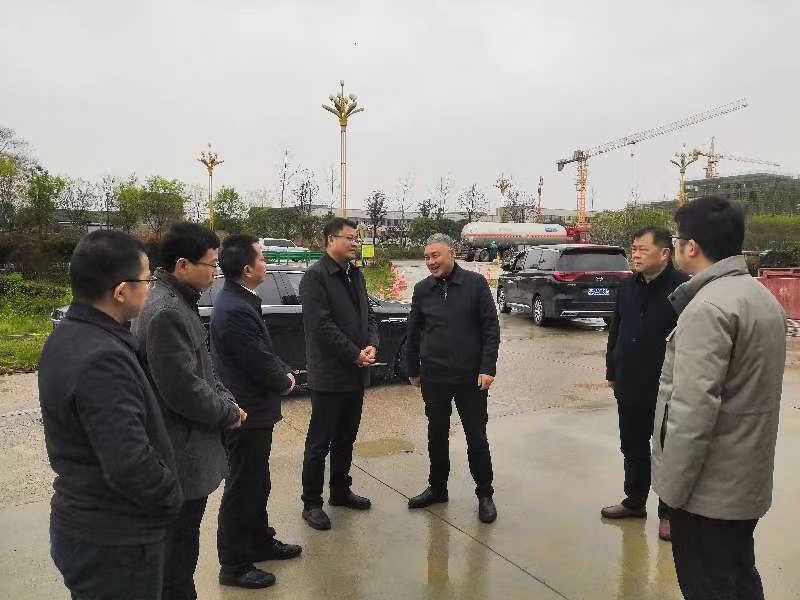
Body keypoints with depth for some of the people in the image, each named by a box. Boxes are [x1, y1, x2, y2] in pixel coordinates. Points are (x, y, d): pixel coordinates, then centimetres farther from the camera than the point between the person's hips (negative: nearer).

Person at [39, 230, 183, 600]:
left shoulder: (66, 337, 2)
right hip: (114, 542, -9)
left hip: (79, 523, 9)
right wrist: (171, 497, -14)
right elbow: (131, 464, -32)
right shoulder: (103, 360, -30)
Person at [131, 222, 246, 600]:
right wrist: (229, 412, -11)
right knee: (179, 544, 7)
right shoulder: (165, 313, -24)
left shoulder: (178, 303, 9)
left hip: (186, 444, 10)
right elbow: (183, 391, -26)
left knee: (182, 538, 24)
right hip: (183, 453, -10)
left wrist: (227, 399, 2)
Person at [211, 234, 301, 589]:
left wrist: (283, 372, -2)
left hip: (252, 411, 10)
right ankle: (234, 566, 22)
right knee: (242, 489, 6)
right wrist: (286, 381, -5)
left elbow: (266, 352, 12)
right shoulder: (235, 310, -26)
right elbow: (262, 365, -24)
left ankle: (260, 543, 41)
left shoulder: (240, 301, 6)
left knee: (257, 484, 23)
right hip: (247, 415, -10)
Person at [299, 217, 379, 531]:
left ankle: (341, 491, 35)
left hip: (356, 374, 8)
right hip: (329, 374, -8)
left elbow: (368, 313, 13)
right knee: (319, 443, 4)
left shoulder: (355, 274, 11)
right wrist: (355, 355, -17)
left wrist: (372, 345, -5)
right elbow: (322, 325, -20)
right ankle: (311, 503, 18)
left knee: (346, 439, 20)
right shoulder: (315, 276, -13)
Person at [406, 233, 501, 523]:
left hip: (471, 377, -3)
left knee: (476, 437, 6)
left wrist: (487, 368, -11)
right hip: (433, 377, 3)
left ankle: (485, 495, 22)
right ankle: (437, 488, 32)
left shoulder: (475, 284, -6)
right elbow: (414, 333, 10)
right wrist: (413, 370, 11)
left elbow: (491, 328, -6)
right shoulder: (422, 289, 3)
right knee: (436, 435, 15)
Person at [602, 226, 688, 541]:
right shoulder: (628, 287, 7)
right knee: (633, 447, 18)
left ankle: (668, 512, 26)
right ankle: (634, 501, 36)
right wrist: (612, 372, 14)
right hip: (629, 386, 6)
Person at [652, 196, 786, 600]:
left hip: (711, 487, -9)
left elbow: (693, 410, -27)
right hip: (749, 479, 9)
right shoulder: (762, 296, 9)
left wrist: (672, 487, -19)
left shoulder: (708, 307, -22)